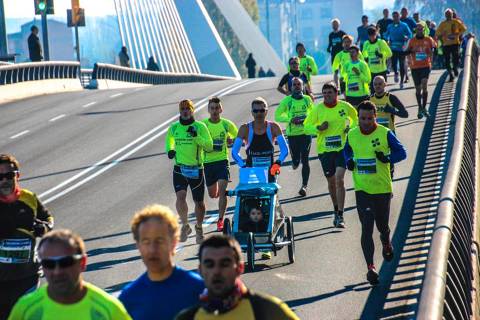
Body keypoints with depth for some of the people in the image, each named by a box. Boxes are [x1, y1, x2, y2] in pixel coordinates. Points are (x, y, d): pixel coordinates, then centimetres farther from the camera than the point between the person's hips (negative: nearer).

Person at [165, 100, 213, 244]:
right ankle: (185, 225, -2)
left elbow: (209, 146, -9)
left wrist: (196, 136, -22)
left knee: (199, 202, 7)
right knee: (180, 197, -20)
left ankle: (199, 228, 31)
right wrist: (169, 150, 5)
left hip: (196, 169, -1)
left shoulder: (200, 127, -3)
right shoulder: (174, 128, 5)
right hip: (179, 169, 1)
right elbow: (169, 140, 26)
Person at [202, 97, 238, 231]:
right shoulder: (202, 124, -4)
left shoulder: (227, 124, -1)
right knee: (213, 194, 13)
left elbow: (238, 137, 15)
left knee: (222, 190, -16)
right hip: (208, 162, 1)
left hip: (222, 161, -1)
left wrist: (231, 141, -6)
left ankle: (221, 220, -9)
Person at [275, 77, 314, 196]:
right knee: (296, 160, 6)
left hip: (306, 133, 0)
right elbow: (277, 116, 2)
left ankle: (304, 186, -9)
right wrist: (291, 119, -13)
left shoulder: (307, 99, 4)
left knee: (305, 160, -8)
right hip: (292, 134, 0)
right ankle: (295, 162, 44)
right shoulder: (287, 100, -1)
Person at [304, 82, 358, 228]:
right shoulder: (317, 109, -2)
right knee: (331, 182, 13)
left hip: (342, 148, -2)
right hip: (324, 149, 2)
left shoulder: (345, 106, -2)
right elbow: (306, 127, 2)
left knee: (339, 179, -16)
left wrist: (351, 127, -1)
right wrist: (319, 128, -16)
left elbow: (356, 117, 18)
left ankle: (340, 216, -14)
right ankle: (336, 210, 35)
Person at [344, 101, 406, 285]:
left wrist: (387, 158, -21)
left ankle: (386, 242, 49)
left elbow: (401, 153, -2)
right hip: (362, 189, 1)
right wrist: (349, 161, -1)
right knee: (367, 228, -9)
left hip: (382, 188, -1)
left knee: (382, 225, 13)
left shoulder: (385, 133, -8)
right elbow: (346, 151, 20)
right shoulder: (352, 135, 1)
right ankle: (370, 267, -8)